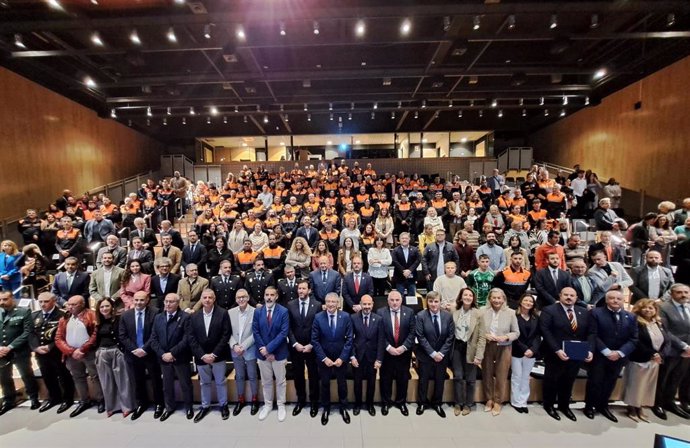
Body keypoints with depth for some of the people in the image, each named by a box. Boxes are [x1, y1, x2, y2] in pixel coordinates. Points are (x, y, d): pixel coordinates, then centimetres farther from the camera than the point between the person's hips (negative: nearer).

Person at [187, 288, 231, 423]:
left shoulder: (223, 313, -11)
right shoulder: (194, 316, 0)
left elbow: (226, 335, -12)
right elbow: (191, 338, -2)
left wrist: (214, 354, -16)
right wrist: (202, 355, -11)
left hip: (218, 356, -3)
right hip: (201, 357, 3)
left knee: (220, 382, 11)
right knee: (204, 383, 18)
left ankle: (223, 405, 30)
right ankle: (205, 406, 37)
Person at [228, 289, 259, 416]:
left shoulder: (255, 312, -13)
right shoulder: (230, 312, -1)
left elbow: (256, 333, -12)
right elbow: (228, 332, 2)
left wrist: (243, 346, -16)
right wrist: (234, 345, -11)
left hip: (250, 350, -3)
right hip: (235, 351, 3)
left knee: (252, 376, 11)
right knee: (239, 376, 17)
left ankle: (254, 400, 30)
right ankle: (240, 400, 35)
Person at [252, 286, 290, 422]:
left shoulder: (283, 311, -12)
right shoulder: (258, 312, -3)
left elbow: (283, 333, -16)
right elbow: (255, 332, -4)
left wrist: (268, 348, -19)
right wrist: (264, 351, -10)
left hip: (279, 352, -2)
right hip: (262, 353, 2)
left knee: (280, 381, 12)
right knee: (266, 381, 17)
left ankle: (281, 406, 30)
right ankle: (267, 405, 36)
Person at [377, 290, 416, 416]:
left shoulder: (409, 312, -5)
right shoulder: (381, 312, -10)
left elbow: (412, 332, -6)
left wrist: (403, 347, -13)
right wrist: (388, 347, -16)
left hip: (404, 352, 1)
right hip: (386, 352, -1)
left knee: (403, 379, 15)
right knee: (385, 378, 13)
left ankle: (401, 402, 37)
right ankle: (386, 402, 34)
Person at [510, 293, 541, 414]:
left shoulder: (536, 318, 8)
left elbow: (538, 335, 3)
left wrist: (533, 349, -10)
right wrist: (524, 349, -14)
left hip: (531, 352, 4)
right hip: (517, 352, -4)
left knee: (526, 377, 11)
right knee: (516, 377, 4)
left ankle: (523, 402, 20)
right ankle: (516, 402, 14)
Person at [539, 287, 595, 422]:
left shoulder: (584, 313, 7)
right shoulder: (549, 310, -12)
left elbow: (590, 333, 5)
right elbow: (545, 331, -17)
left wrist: (590, 350, -9)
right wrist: (557, 350, -23)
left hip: (577, 355, 5)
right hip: (555, 355, -5)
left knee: (568, 382, 19)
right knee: (551, 381, 12)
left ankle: (564, 406, 38)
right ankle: (549, 405, 31)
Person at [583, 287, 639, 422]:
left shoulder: (631, 317, 5)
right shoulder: (596, 313, -9)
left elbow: (633, 339, 1)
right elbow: (593, 335, -12)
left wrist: (619, 352, -12)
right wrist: (607, 352, -18)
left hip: (619, 357, 4)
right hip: (599, 355, -4)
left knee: (610, 382, 15)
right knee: (595, 381, 3)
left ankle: (603, 406, 32)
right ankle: (589, 406, 21)